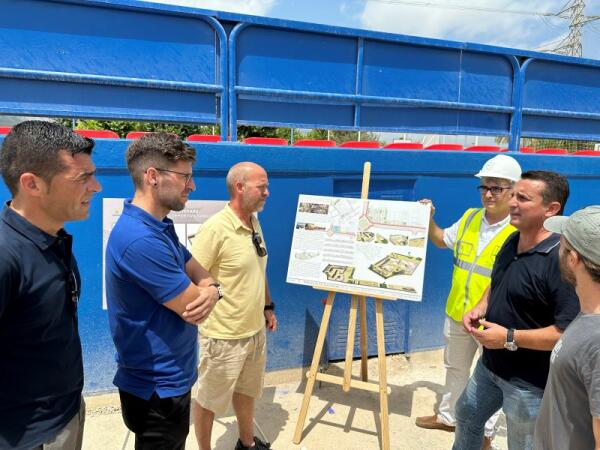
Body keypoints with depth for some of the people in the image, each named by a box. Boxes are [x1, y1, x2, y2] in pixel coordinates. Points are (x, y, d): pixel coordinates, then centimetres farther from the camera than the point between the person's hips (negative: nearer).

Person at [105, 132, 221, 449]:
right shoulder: (141, 239, -30)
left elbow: (199, 273, 7)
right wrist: (203, 292, -3)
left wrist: (212, 290, -16)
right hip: (158, 387, -9)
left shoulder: (160, 228, 4)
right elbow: (193, 307, -26)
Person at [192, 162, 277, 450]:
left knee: (247, 391, 26)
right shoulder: (215, 229, -23)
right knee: (210, 400, 15)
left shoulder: (255, 222, 3)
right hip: (223, 337, -7)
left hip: (255, 331, 8)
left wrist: (268, 306, 18)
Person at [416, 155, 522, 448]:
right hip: (457, 313, 6)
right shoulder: (469, 218, 0)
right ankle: (447, 416, 46)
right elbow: (442, 240, 17)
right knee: (455, 369, 24)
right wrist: (429, 218, 1)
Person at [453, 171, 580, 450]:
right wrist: (480, 308, -2)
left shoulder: (561, 259, -29)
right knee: (466, 415, 28)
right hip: (490, 365, 8)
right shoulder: (512, 241, 0)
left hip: (530, 383, -8)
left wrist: (510, 338, -29)